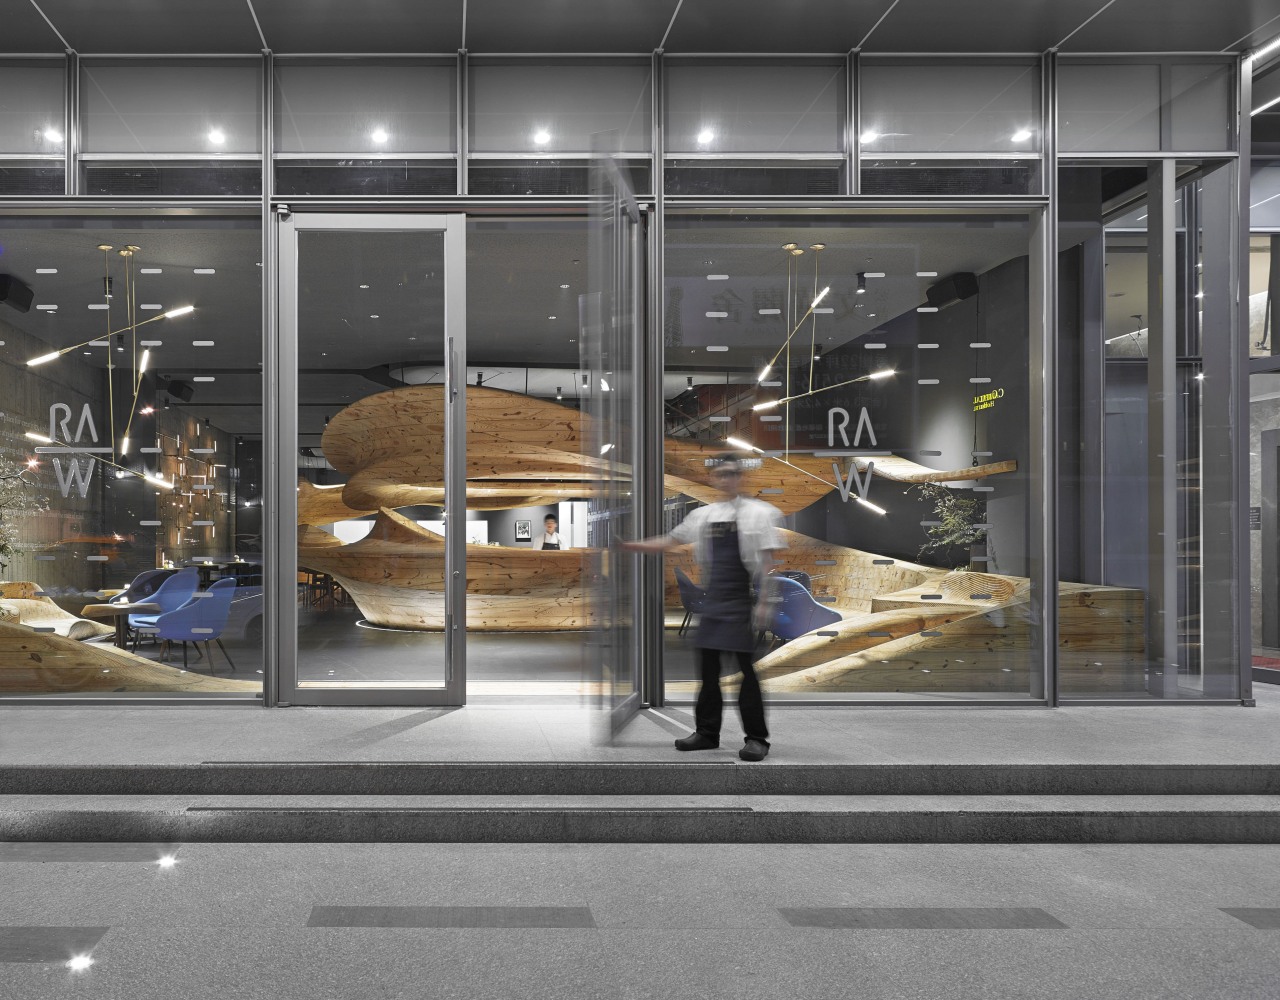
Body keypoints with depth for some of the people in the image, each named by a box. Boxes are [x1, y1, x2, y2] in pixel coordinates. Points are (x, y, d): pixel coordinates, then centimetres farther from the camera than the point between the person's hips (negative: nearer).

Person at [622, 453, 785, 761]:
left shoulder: (759, 512, -4)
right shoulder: (703, 515, 12)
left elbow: (771, 560, -7)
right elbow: (670, 541, 20)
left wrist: (765, 602, -14)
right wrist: (631, 546, 14)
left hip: (743, 602, -6)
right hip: (713, 602, 6)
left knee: (747, 668, -4)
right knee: (708, 667, 10)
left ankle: (756, 738, 4)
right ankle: (707, 732, 20)